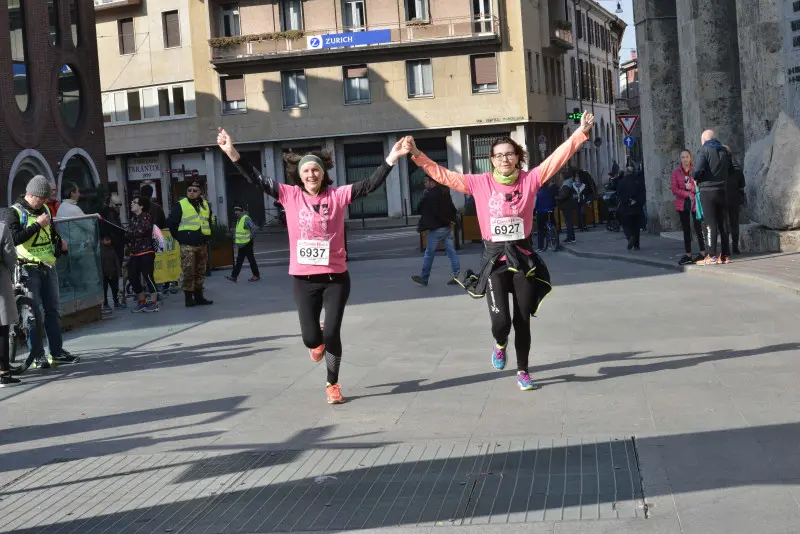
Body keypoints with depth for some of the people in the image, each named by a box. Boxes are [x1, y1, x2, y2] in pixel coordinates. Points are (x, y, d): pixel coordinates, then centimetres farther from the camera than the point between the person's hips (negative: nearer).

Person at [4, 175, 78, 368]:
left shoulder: (44, 209, 14)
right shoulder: (14, 212, -8)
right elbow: (15, 238, -22)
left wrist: (60, 243, 10)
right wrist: (37, 225, -20)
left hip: (48, 267, 7)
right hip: (29, 269, -7)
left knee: (52, 311, 9)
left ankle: (57, 352, 15)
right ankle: (38, 356, 2)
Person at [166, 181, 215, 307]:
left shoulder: (206, 205, 13)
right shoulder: (180, 205, -3)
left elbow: (210, 222, 26)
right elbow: (171, 222, -2)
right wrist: (179, 237, -2)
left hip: (202, 245, 5)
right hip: (187, 245, -5)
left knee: (200, 272, 10)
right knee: (188, 272, -8)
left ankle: (198, 296, 18)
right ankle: (188, 297, -3)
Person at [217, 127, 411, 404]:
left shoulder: (337, 195, -3)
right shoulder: (290, 195, -1)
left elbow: (371, 184, -9)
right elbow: (258, 179, -3)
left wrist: (392, 157, -19)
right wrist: (232, 152, -12)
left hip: (335, 278, -1)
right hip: (303, 279, 1)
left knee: (332, 334, 0)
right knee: (310, 337, 2)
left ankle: (332, 384, 22)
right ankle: (319, 342, 43)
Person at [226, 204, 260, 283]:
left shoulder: (246, 218, -16)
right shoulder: (239, 219, 15)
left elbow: (253, 228, -25)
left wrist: (251, 237, -21)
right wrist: (235, 237, 16)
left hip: (247, 244, -10)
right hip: (241, 244, 10)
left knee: (251, 260, -1)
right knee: (239, 261, 8)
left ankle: (256, 276, 7)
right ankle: (233, 276, 8)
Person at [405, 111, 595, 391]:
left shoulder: (530, 179, -1)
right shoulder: (480, 183, -1)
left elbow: (558, 158, -4)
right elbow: (444, 175, 0)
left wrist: (581, 132, -11)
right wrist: (417, 155, -7)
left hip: (523, 257, 1)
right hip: (494, 259, -1)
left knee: (522, 320, 8)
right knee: (500, 320, -10)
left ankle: (523, 371, 26)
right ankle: (500, 345, 27)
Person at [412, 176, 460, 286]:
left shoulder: (429, 195, -14)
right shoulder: (445, 192, 9)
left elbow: (419, 208, -5)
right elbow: (453, 209, 12)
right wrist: (452, 221, 7)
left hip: (436, 228, -7)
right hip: (447, 227, 7)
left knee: (429, 253, 3)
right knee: (451, 251, 5)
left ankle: (424, 277, 12)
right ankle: (456, 275, 1)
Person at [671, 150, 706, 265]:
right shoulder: (676, 173, 7)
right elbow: (674, 190, -1)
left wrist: (692, 187, -14)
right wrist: (687, 194, -11)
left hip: (695, 203, -3)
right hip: (682, 204, 3)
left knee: (698, 228, -5)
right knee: (686, 230, 6)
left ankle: (703, 253, -1)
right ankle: (688, 255, 9)